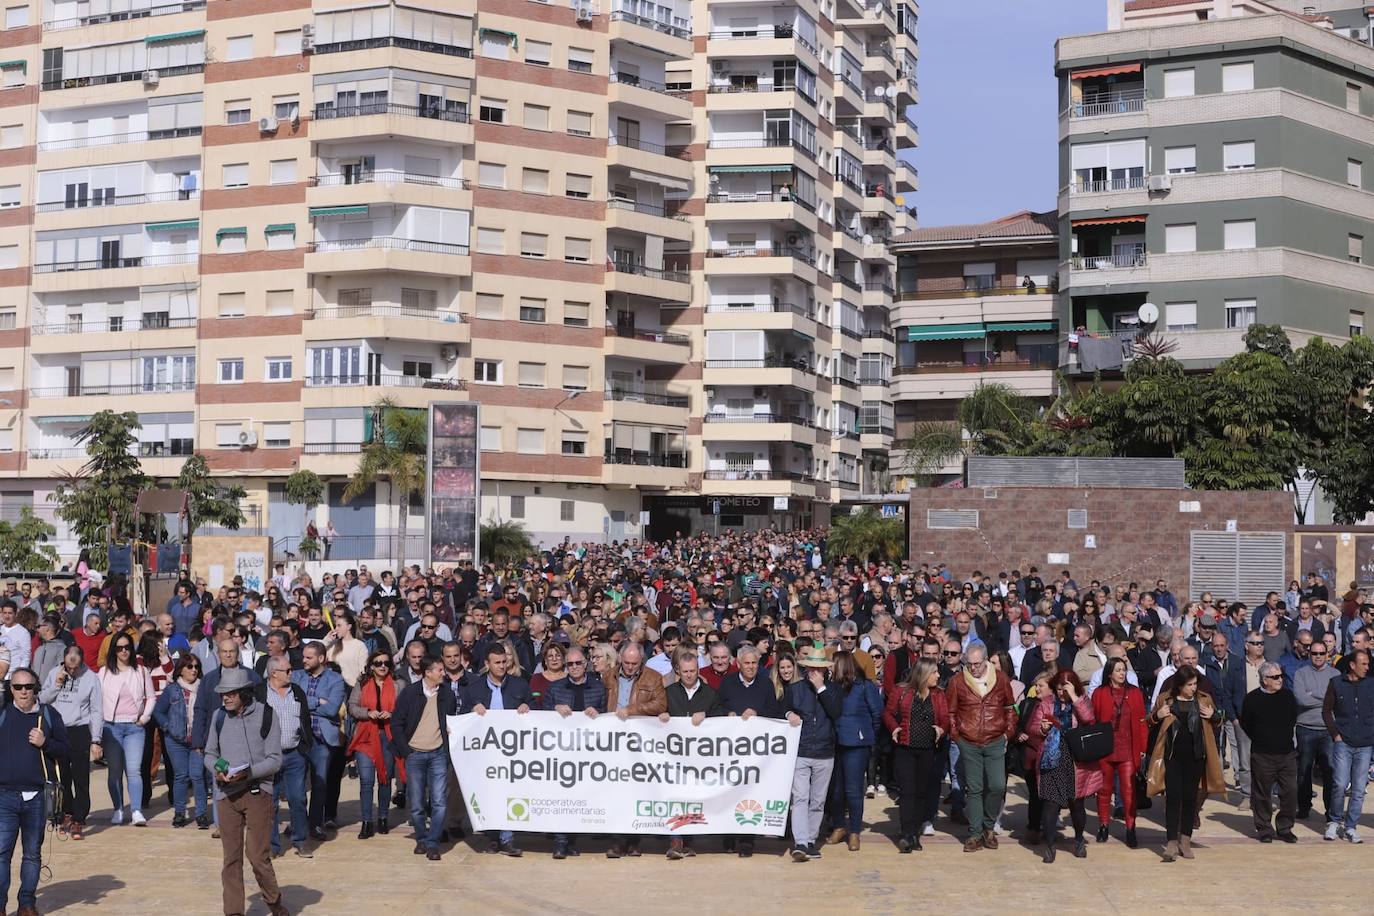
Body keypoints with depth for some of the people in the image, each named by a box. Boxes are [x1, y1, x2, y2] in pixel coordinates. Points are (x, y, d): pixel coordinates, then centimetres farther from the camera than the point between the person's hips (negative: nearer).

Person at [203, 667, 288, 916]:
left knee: (257, 854, -5)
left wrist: (246, 772, -19)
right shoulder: (219, 716, 7)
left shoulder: (265, 715, -5)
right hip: (226, 795, 4)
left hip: (257, 792, -4)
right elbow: (210, 753, 15)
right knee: (231, 857, 7)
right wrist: (217, 769, -6)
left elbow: (275, 760, -6)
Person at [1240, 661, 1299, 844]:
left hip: (1287, 753, 3)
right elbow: (1245, 724, 4)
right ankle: (1264, 829, 14)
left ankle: (1285, 828, 15)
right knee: (1262, 794, 2)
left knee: (1290, 791, 0)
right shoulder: (1252, 698, -6)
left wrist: (1286, 737, 13)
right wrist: (1260, 740, 6)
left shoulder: (1287, 695, 3)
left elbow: (1294, 718, 18)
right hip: (1262, 755, -3)